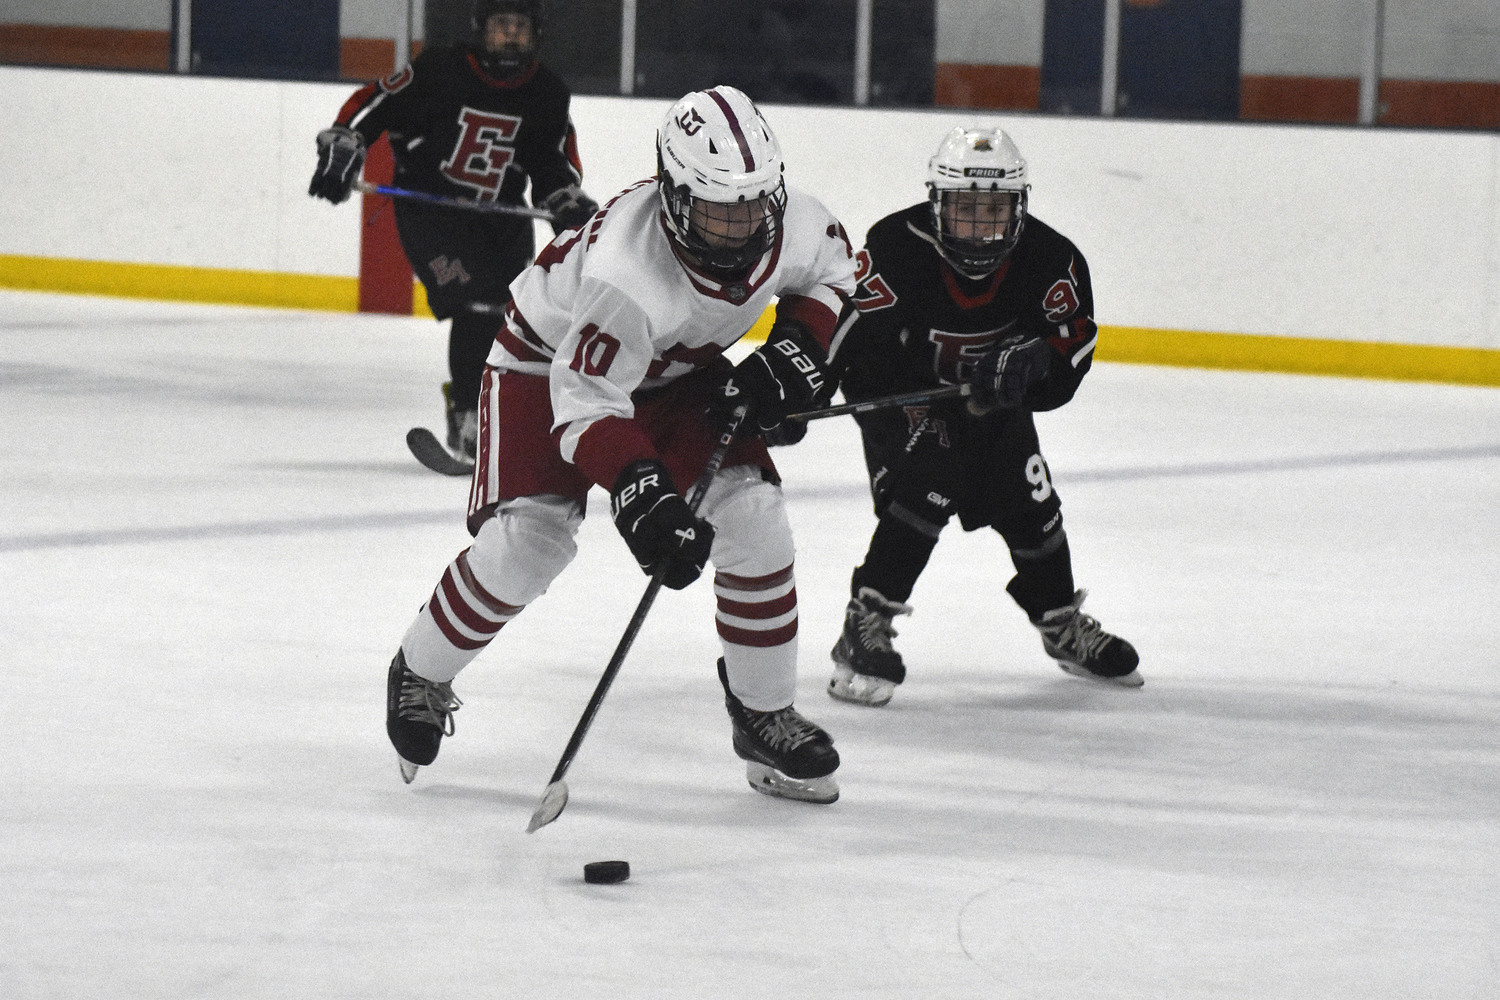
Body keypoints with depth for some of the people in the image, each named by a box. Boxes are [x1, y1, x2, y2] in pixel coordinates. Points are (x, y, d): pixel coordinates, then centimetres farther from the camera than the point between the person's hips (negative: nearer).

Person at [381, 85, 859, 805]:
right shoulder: (626, 272, -43)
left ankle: (764, 717, 4)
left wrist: (795, 350, -13)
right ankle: (420, 677, 6)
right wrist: (640, 493, -55)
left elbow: (831, 268, 3)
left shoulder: (794, 225, -24)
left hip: (678, 370, 6)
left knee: (751, 513, -11)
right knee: (527, 537, -20)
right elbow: (586, 400, -42)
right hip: (550, 360, -5)